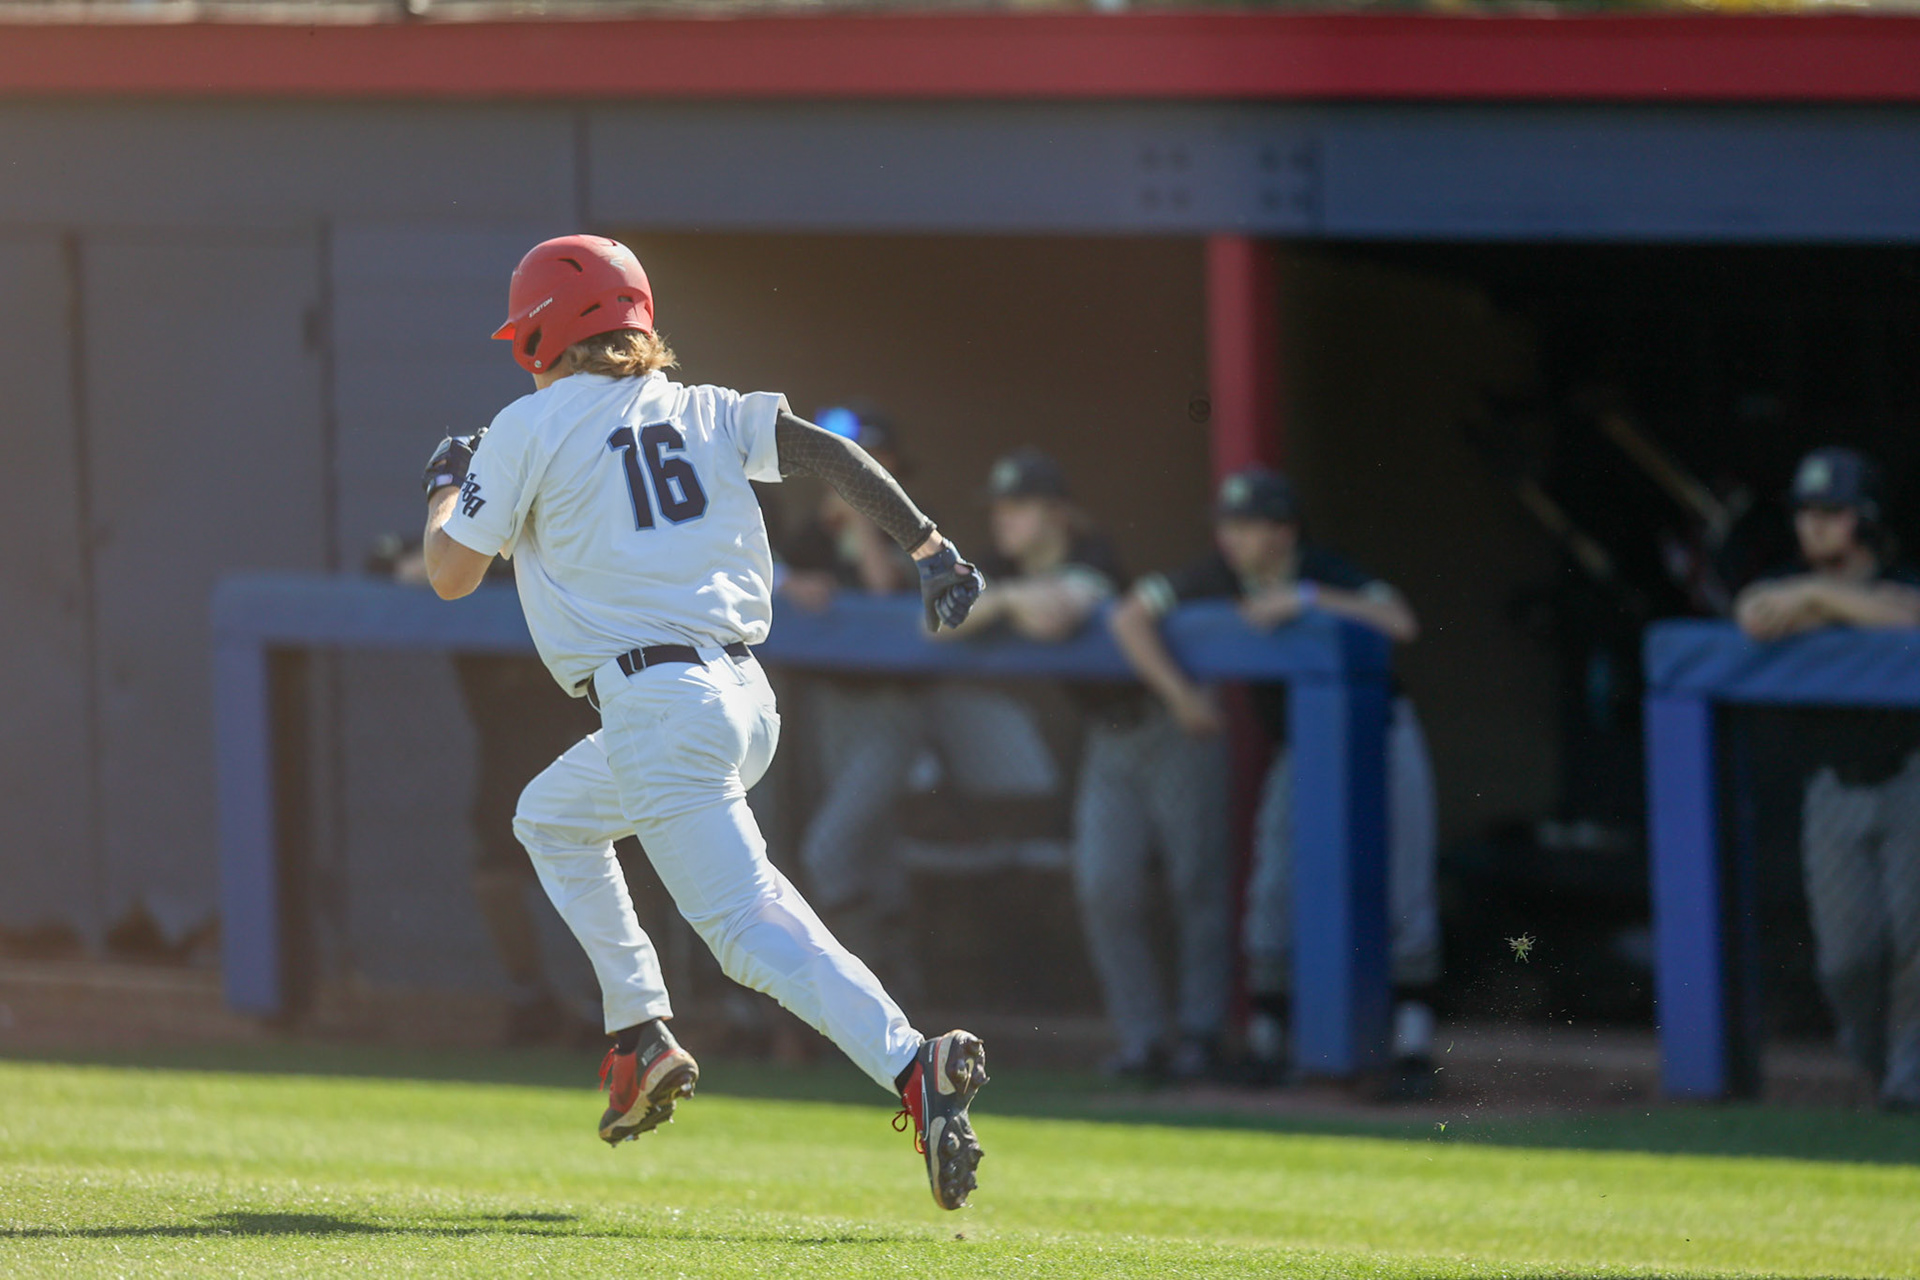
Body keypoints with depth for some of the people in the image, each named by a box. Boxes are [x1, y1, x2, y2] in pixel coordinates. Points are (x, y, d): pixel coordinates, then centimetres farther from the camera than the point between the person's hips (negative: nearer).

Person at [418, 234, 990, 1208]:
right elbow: (821, 450, 2)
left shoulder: (529, 429, -1)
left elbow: (451, 573, 4)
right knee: (550, 818, 30)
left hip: (657, 706, -8)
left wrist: (447, 488, 24)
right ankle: (642, 1042, 24)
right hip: (745, 697, 8)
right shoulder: (704, 412, 15)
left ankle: (912, 1066, -36)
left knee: (749, 924, -15)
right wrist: (928, 545, -3)